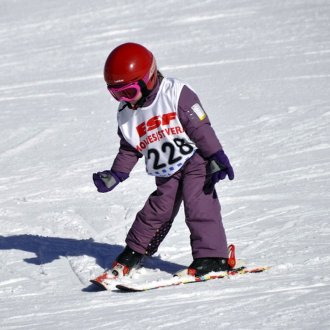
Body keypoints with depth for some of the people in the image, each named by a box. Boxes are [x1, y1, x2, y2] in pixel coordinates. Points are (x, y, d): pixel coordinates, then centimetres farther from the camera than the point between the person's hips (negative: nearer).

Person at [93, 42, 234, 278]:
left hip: (194, 159, -5)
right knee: (158, 210, 4)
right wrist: (115, 175, 3)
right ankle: (135, 251, 22)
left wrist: (216, 157, -19)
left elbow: (200, 127, -16)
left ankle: (212, 256, -15)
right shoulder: (126, 114, 3)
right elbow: (129, 150, 14)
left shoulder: (176, 93, -15)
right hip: (166, 172, 5)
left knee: (198, 205, -15)